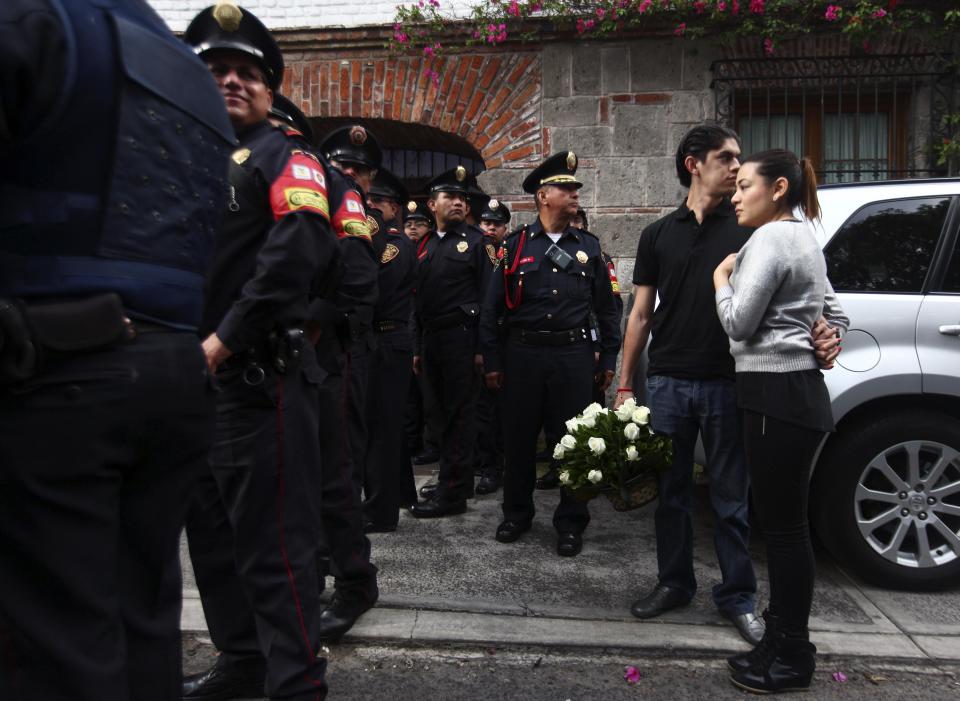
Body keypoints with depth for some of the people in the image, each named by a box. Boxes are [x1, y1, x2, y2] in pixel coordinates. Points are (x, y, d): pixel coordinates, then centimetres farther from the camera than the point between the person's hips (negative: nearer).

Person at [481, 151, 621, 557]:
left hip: (574, 355, 1)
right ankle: (517, 515, 27)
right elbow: (492, 307, 3)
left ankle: (571, 524, 19)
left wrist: (609, 359, 6)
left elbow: (605, 307, 10)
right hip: (522, 354, -1)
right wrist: (492, 361, 0)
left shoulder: (588, 246, 8)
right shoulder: (516, 244, 3)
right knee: (518, 438, 9)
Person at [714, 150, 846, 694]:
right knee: (785, 521, 15)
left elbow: (739, 323, -15)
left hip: (777, 397, -10)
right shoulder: (804, 238, 20)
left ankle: (789, 658, 12)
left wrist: (721, 278, 0)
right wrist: (822, 343, 10)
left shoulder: (771, 239, -12)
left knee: (783, 525, -1)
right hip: (794, 391, 10)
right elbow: (836, 315, 25)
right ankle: (787, 640, 27)